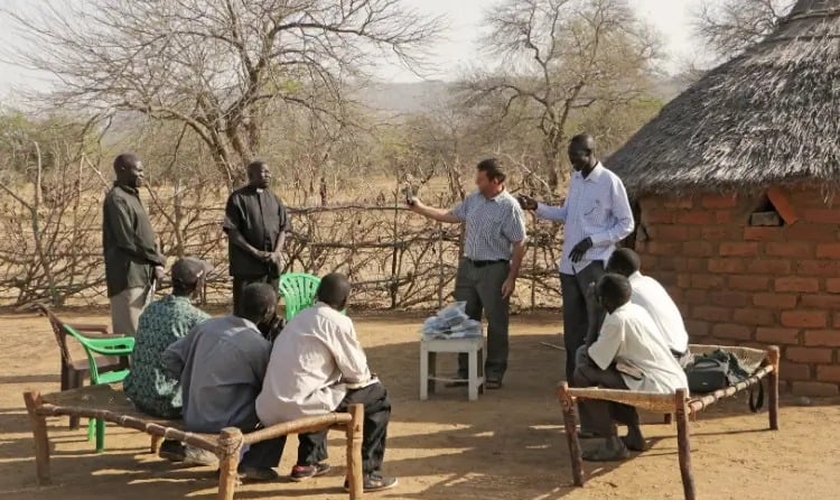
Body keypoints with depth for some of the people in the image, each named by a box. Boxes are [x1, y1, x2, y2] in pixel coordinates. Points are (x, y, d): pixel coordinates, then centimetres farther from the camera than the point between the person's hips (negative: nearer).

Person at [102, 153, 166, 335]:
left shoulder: (131, 196, 17)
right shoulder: (117, 199, -11)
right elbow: (127, 240, -17)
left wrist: (156, 260, 4)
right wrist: (156, 260, -9)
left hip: (142, 274, 9)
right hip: (128, 274, -9)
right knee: (129, 331, -8)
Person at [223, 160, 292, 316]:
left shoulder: (274, 199, 13)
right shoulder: (238, 198, -2)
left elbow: (283, 228, 9)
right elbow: (232, 231, -8)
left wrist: (277, 253, -8)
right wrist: (255, 252, -15)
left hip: (271, 264, 5)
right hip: (247, 264, -5)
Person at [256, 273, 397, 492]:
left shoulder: (301, 317, 19)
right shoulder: (338, 322, -5)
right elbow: (356, 371, -2)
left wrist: (343, 374, 30)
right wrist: (368, 378, 20)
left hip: (270, 408, 8)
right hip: (299, 405, -8)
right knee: (378, 397, 6)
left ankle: (307, 461, 39)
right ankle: (365, 473, 6)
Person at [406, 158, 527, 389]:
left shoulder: (509, 207, -14)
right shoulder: (474, 199, 7)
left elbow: (519, 245, -14)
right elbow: (450, 215, 17)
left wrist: (512, 278, -15)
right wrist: (420, 208, 11)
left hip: (494, 270, -7)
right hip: (468, 266, 7)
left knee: (496, 323, 3)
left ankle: (494, 374, 14)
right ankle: (465, 371, 23)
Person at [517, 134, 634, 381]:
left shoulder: (610, 182, -12)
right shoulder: (575, 179, 10)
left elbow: (626, 224, -9)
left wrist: (592, 240, -18)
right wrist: (537, 207, 6)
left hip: (595, 264, -7)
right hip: (569, 264, 7)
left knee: (598, 326, -1)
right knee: (572, 325, 12)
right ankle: (574, 379, 21)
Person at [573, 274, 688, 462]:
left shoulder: (617, 319, -13)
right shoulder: (638, 311, 14)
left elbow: (597, 360, -7)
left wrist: (589, 349, 12)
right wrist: (596, 348, 19)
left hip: (659, 389, -9)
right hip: (676, 384, 9)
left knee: (583, 373, -5)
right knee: (612, 375, 28)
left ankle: (613, 444, -2)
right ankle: (634, 434, 26)